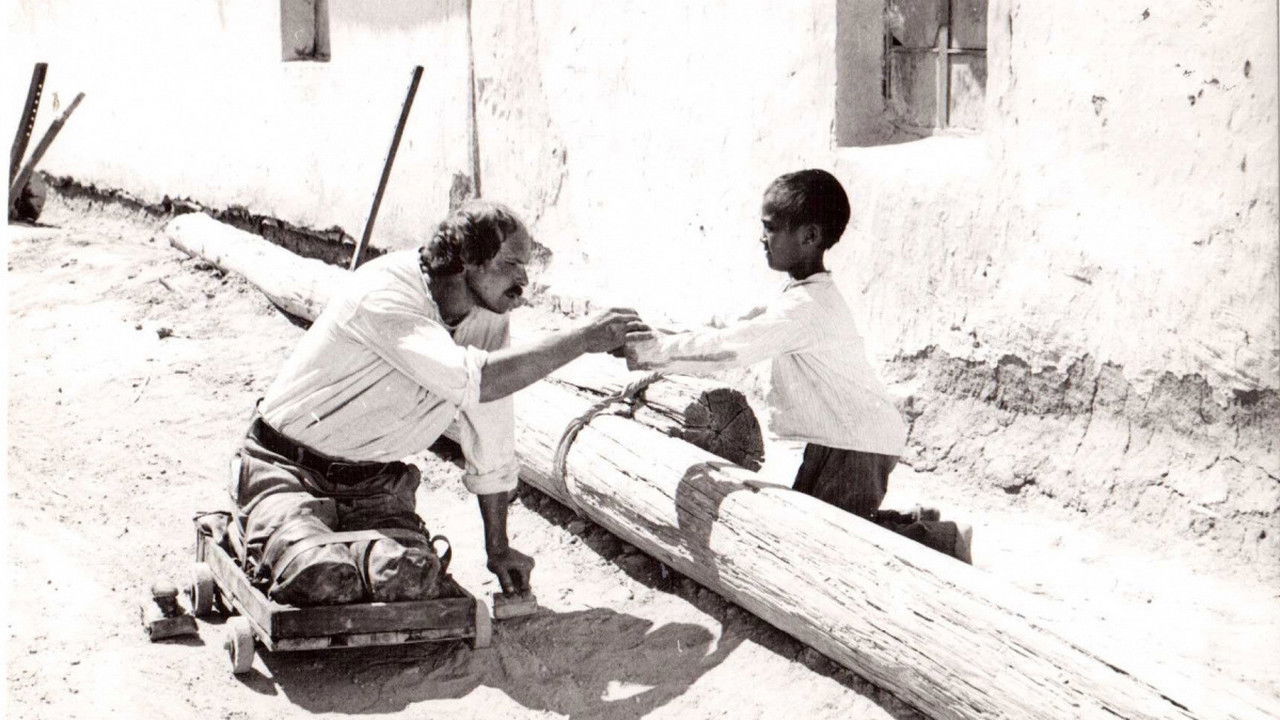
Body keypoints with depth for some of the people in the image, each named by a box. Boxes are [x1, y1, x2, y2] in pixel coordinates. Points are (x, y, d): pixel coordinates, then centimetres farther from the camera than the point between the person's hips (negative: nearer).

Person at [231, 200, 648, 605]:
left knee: (412, 576, -24)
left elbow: (491, 443, 8)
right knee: (319, 577, -32)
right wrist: (584, 337, -32)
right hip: (289, 470, -6)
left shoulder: (489, 322, -2)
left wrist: (498, 549, 12)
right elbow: (474, 380, -38)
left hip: (374, 483, 6)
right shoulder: (382, 295, -25)